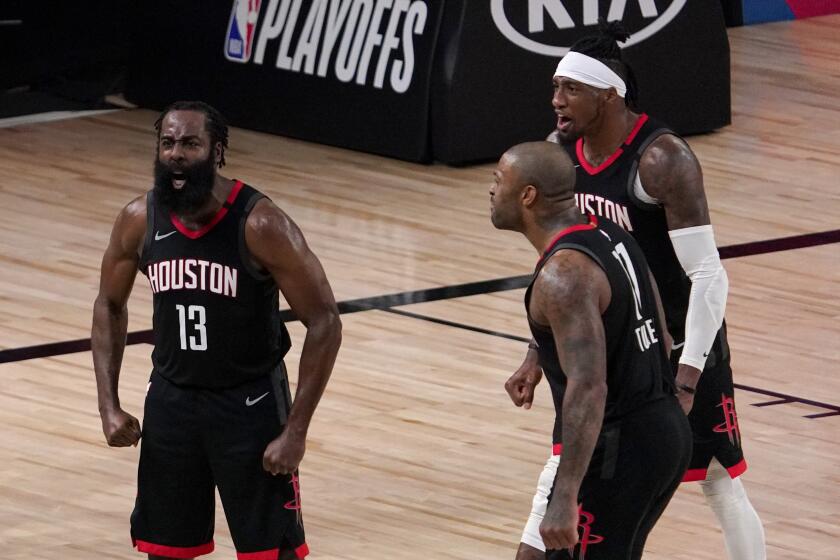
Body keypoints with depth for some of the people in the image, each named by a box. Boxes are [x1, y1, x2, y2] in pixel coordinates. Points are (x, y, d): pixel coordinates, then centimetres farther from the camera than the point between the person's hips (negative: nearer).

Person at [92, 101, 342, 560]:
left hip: (251, 403, -4)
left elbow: (324, 323, -16)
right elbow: (110, 306, 10)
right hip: (172, 398, 4)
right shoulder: (140, 220, -8)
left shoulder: (261, 225, -21)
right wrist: (109, 405, 1)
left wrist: (296, 432, -18)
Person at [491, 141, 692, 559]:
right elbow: (661, 342, 18)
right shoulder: (609, 237, 9)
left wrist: (565, 499, -31)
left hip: (614, 447, -10)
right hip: (664, 430, 10)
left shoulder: (564, 274, -21)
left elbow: (588, 388, -29)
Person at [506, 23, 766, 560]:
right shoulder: (560, 149, -3)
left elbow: (708, 274, -26)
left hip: (678, 340, -7)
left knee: (722, 482, 0)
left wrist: (686, 382, -30)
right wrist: (538, 356, 5)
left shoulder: (662, 158, -25)